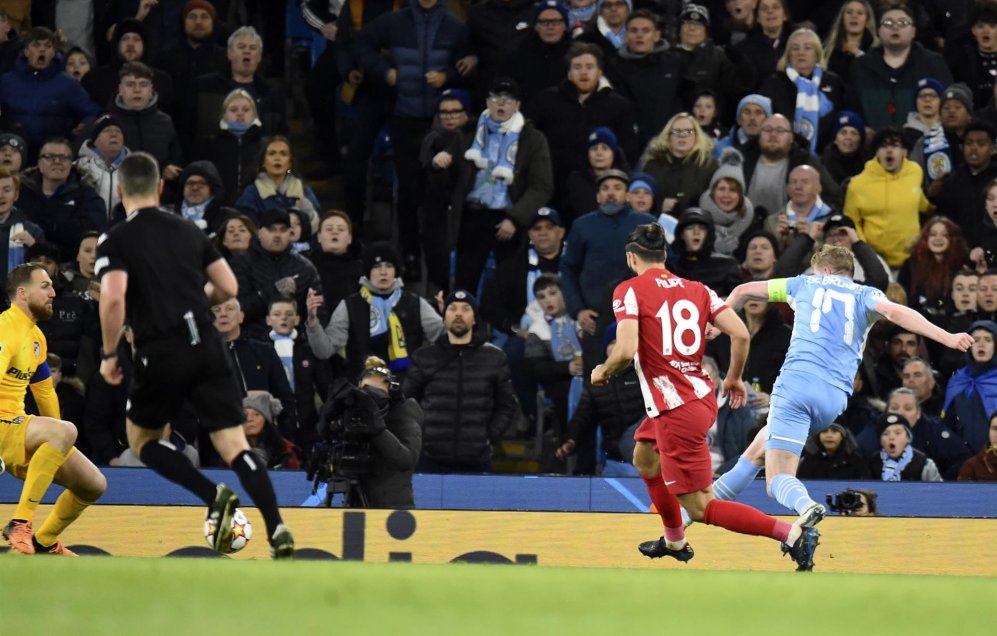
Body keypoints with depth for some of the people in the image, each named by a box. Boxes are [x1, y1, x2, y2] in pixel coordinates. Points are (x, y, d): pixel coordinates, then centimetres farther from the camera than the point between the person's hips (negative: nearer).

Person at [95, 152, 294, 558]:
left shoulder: (116, 240, -2)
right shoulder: (189, 231, 13)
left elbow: (113, 298, -17)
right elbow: (228, 288, 13)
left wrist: (109, 354, -4)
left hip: (160, 355, -4)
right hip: (206, 346, 4)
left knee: (142, 441, 19)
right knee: (235, 446, 0)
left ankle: (214, 496, -3)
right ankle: (277, 529, -20)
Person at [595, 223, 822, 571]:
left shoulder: (629, 290, -7)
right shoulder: (697, 290, 9)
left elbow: (625, 351, -20)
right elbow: (740, 334, 0)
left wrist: (602, 372, 2)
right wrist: (734, 378, 18)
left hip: (677, 411, -8)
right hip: (702, 396, 8)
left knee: (701, 507, -3)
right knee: (644, 457, 34)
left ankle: (792, 533, -14)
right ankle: (675, 541, 46)